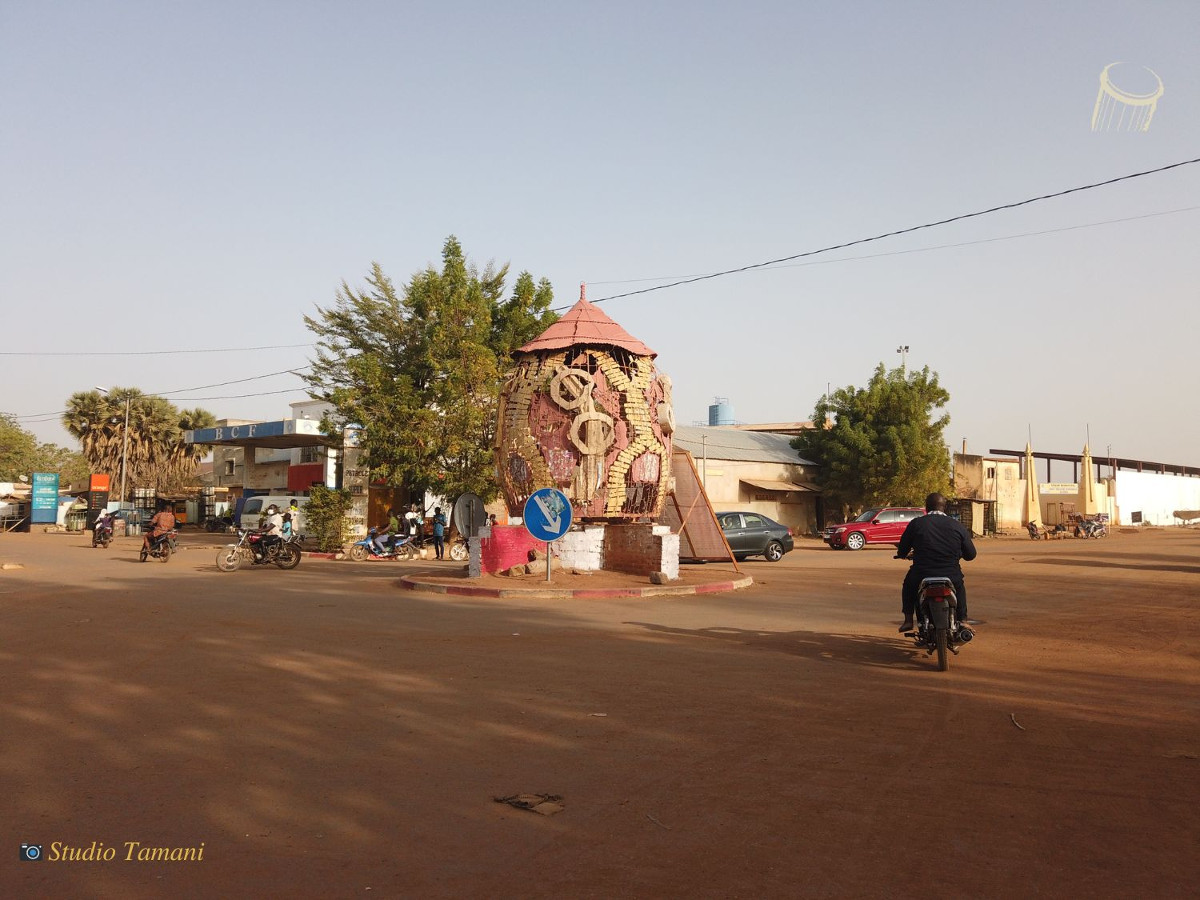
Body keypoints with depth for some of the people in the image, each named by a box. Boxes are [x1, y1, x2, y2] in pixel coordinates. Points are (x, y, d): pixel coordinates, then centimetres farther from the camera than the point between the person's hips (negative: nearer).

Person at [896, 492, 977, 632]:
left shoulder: (916, 523, -2)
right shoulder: (957, 526, 2)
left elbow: (902, 552, 5)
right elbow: (970, 555, 8)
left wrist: (902, 554, 30)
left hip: (921, 576, -1)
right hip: (951, 577, 2)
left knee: (908, 584, 33)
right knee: (960, 586, 37)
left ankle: (908, 620, 25)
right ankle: (962, 620, 31)